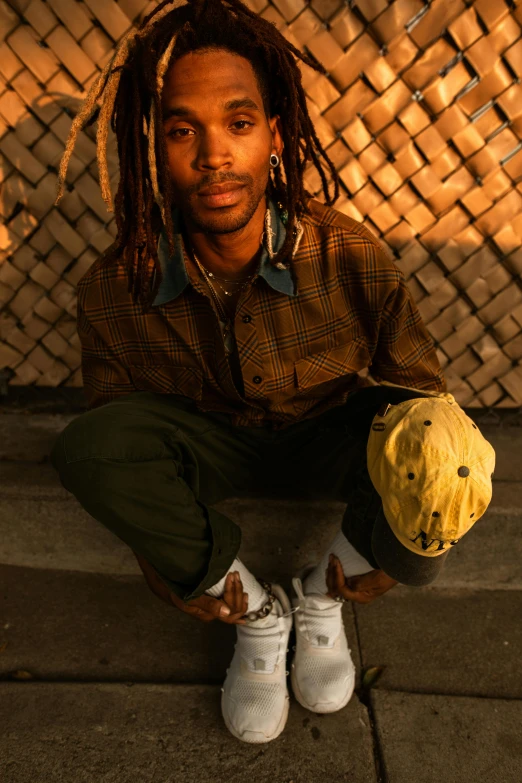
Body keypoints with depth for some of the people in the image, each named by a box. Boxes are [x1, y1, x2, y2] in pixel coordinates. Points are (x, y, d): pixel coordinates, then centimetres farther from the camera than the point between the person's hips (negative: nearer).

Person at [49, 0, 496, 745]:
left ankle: (324, 595, 2)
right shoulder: (113, 292, -21)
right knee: (84, 447, -28)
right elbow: (116, 429, -7)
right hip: (211, 448, 1)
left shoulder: (351, 258, -24)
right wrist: (161, 561, -7)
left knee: (442, 458, -31)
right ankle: (258, 613, -6)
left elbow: (420, 385, -13)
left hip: (324, 445, 0)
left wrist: (388, 555, -22)